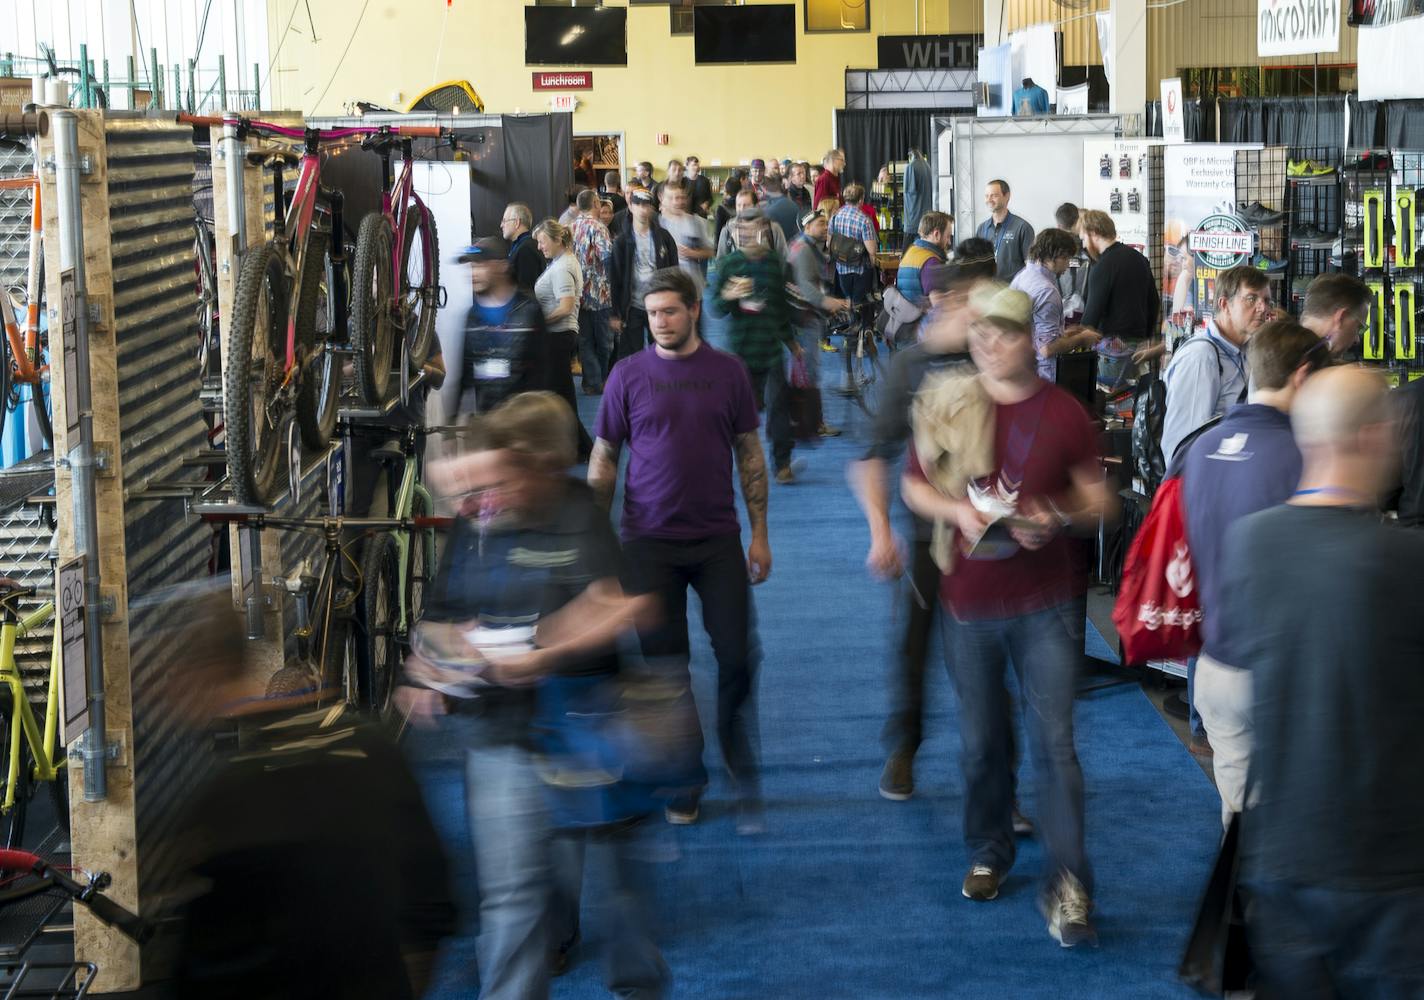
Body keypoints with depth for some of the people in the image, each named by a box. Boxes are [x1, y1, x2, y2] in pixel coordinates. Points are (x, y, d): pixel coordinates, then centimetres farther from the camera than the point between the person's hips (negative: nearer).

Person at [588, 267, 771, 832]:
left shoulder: (728, 372, 3)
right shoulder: (629, 376, 1)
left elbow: (749, 455, 8)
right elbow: (602, 462, 5)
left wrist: (760, 534, 4)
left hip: (718, 539, 0)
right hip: (649, 542, 0)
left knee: (736, 658, -3)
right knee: (666, 664, 4)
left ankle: (743, 781, 14)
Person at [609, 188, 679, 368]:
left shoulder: (663, 237, 2)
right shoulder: (622, 241, -1)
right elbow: (615, 279, -1)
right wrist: (615, 314, -5)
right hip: (632, 307, -1)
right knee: (629, 358, 2)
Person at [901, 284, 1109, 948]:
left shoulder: (1063, 413, -2)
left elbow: (1097, 502, 2)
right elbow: (912, 486, 9)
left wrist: (1058, 517, -19)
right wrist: (957, 510, -11)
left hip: (1045, 602, -2)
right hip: (970, 599, 3)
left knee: (1053, 742, -9)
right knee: (981, 740, 13)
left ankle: (1068, 886, -7)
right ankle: (988, 854, 33)